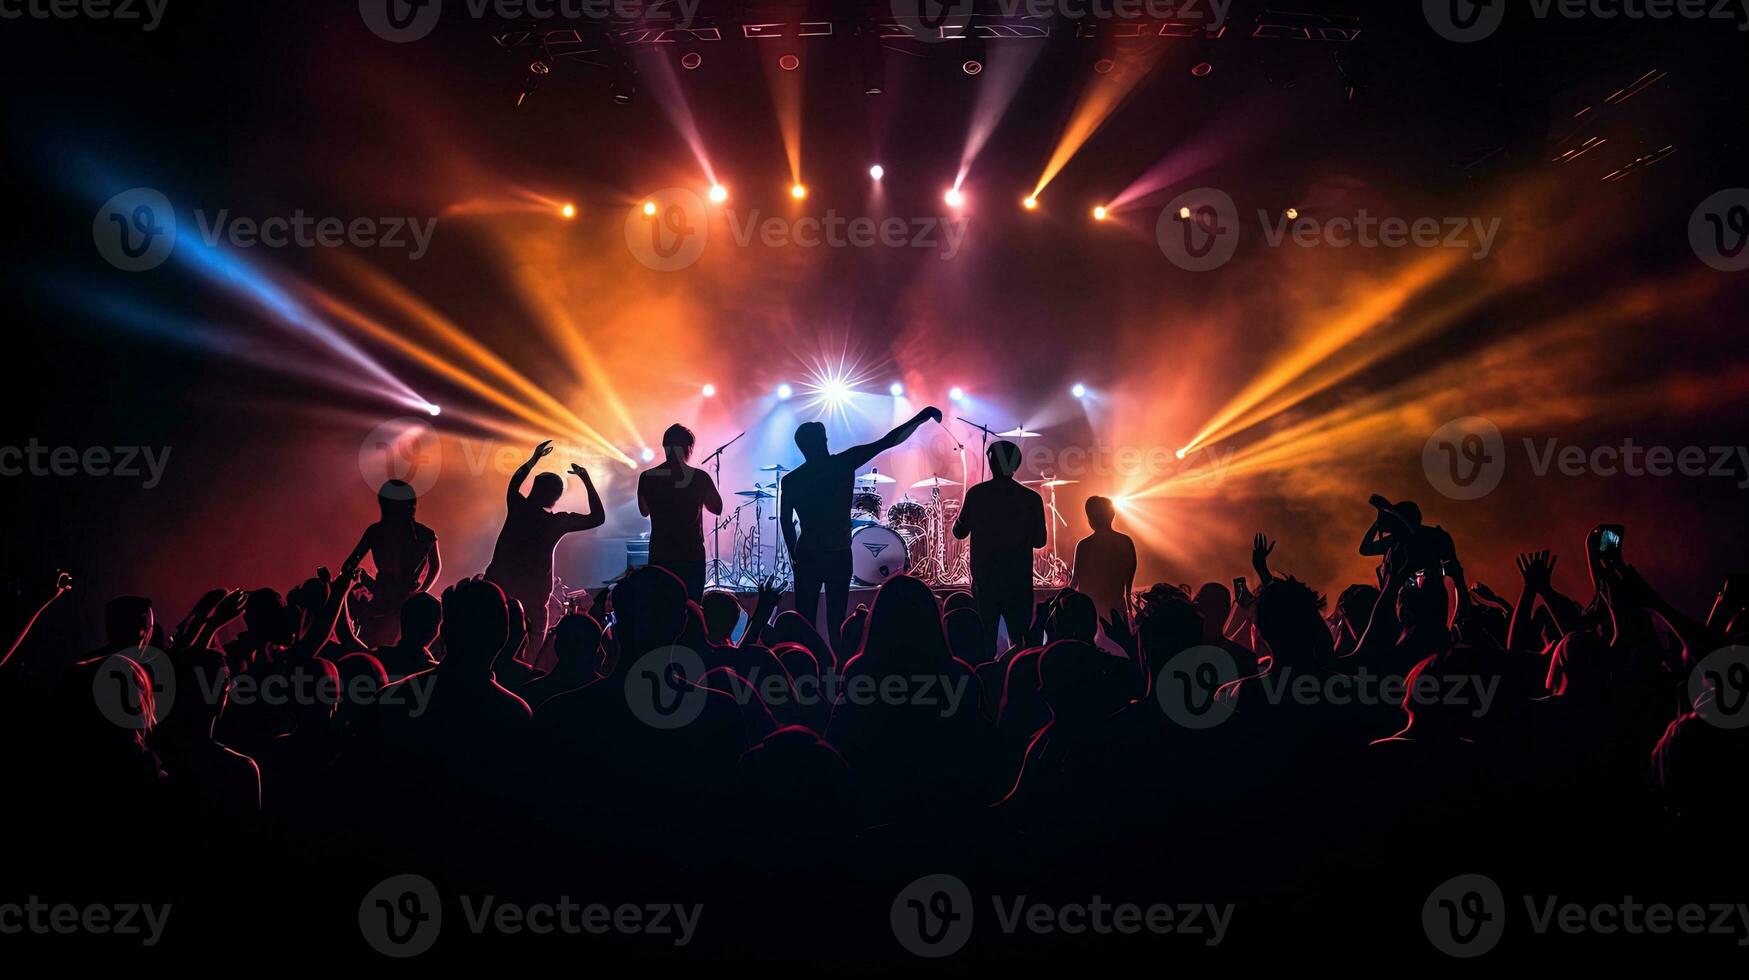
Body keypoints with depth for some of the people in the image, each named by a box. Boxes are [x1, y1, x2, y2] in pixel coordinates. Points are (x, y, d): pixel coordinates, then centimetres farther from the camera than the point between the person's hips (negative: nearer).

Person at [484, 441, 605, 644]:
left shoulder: (517, 509, -1)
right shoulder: (557, 522, -7)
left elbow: (515, 483, 22)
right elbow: (598, 517, 1)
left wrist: (534, 458, 29)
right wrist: (587, 481, 4)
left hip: (498, 584, 2)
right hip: (532, 596, -2)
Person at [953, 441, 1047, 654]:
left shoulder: (976, 494, -5)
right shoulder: (1031, 498, -6)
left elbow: (959, 532, 3)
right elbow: (1039, 541, 2)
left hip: (984, 578, 0)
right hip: (1019, 580, 0)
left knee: (985, 637, 9)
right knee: (1020, 638, 6)